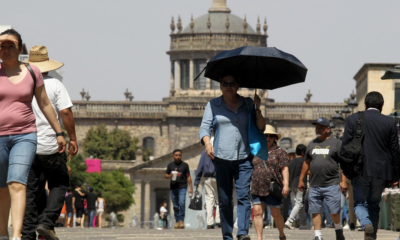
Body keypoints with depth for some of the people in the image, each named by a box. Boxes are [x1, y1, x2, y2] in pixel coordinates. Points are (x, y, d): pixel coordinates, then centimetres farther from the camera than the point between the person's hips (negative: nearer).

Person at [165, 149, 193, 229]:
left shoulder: (185, 165, 5)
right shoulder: (170, 165, 10)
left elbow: (188, 176, 9)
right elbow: (166, 175, 15)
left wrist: (191, 188, 4)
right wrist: (170, 176, -9)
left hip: (182, 187, -3)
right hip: (173, 187, 3)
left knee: (181, 203, -18)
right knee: (175, 206, 4)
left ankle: (181, 220, -16)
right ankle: (177, 221, 10)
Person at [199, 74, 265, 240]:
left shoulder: (247, 103, 12)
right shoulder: (213, 105, 11)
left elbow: (260, 128, 10)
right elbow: (205, 127, 2)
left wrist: (257, 109, -5)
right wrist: (207, 142, -18)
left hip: (244, 158, 0)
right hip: (221, 158, 0)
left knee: (243, 195, -15)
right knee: (224, 200, 0)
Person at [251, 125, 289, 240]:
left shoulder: (280, 152, 1)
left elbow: (285, 169, -5)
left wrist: (286, 184, -15)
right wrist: (251, 185, 16)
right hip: (257, 189, 4)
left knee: (276, 213, 2)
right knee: (257, 212, -5)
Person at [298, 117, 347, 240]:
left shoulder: (335, 143, 1)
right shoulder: (312, 144, 16)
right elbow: (306, 162, 20)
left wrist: (344, 181, -9)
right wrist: (301, 180, 17)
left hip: (331, 185, -4)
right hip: (314, 186, 4)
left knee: (334, 211, -4)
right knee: (315, 211, 1)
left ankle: (338, 230, 21)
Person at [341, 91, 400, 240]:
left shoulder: (353, 119, 0)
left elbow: (345, 146, -1)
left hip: (360, 170, -1)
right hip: (381, 171, 1)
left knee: (360, 203, 8)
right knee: (374, 205, 16)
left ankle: (366, 224, -22)